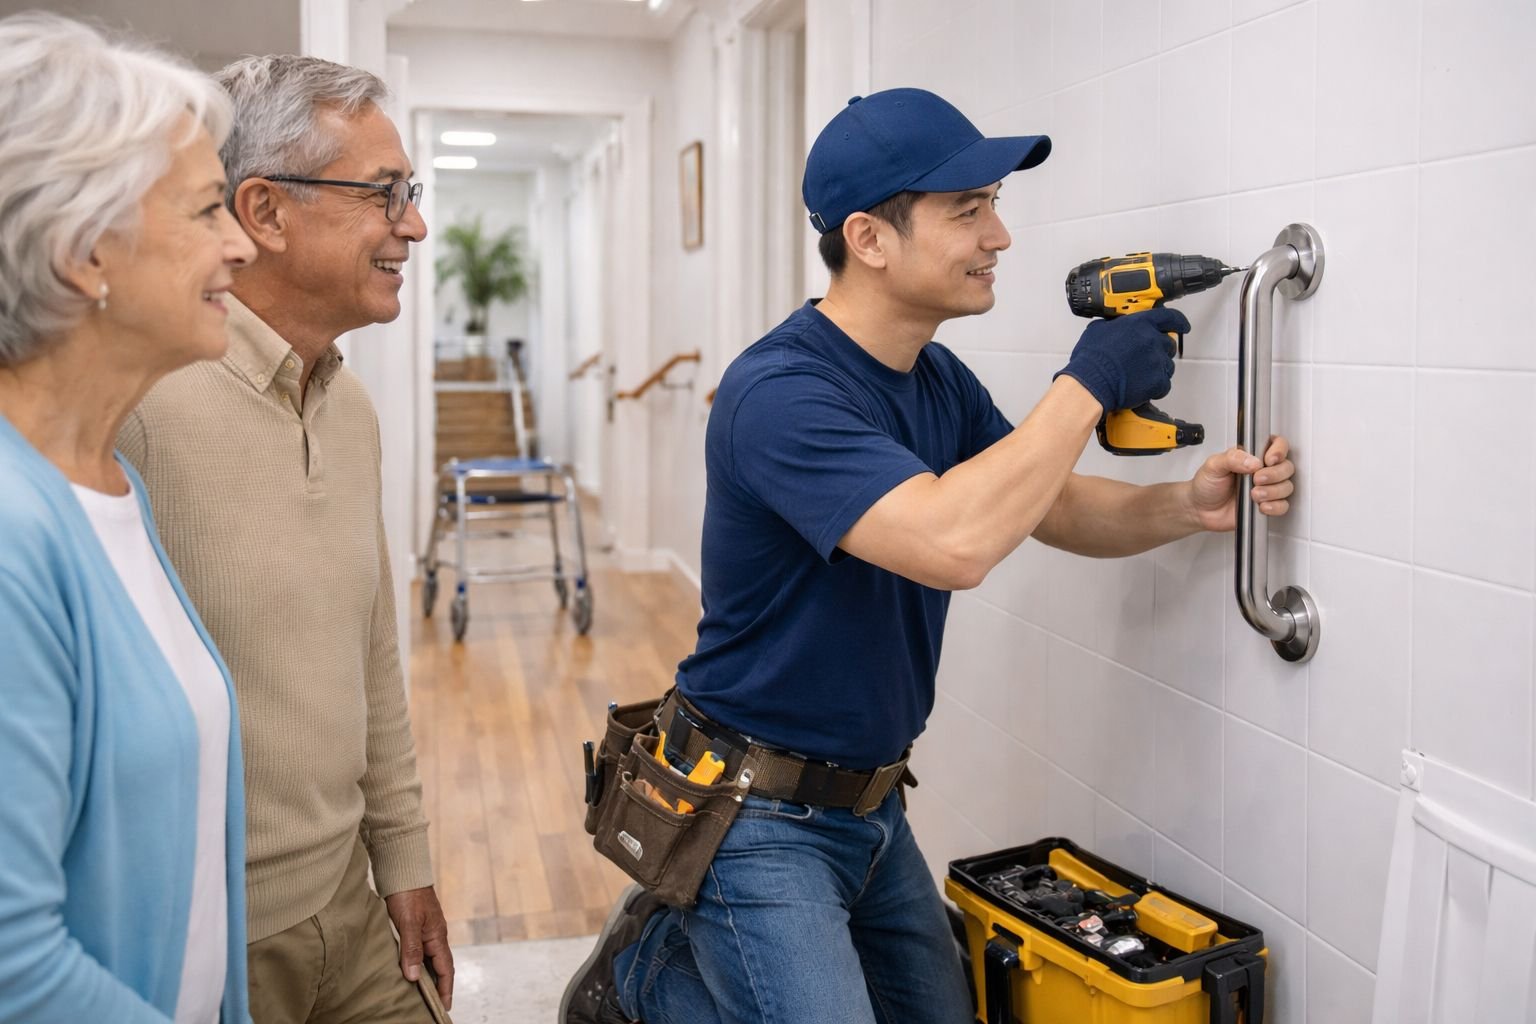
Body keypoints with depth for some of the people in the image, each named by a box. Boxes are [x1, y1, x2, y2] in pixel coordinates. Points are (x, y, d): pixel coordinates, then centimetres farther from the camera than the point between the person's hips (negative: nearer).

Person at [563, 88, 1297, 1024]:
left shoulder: (942, 382, 2)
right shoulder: (778, 392, -26)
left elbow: (1060, 510, 10)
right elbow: (953, 544, -38)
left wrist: (1188, 506, -10)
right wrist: (1088, 385, -27)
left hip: (872, 806, 8)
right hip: (757, 816, -8)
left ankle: (694, 938, 31)